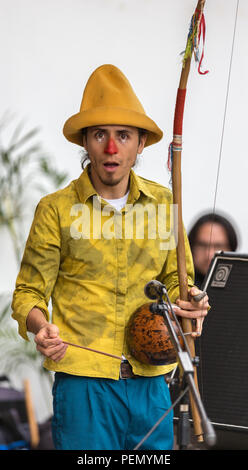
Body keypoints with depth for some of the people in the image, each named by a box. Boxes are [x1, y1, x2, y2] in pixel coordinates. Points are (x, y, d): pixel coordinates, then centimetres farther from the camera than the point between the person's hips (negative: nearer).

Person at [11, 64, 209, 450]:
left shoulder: (163, 203, 9)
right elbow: (29, 292, 3)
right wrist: (40, 326, -19)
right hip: (83, 379, -3)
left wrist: (189, 303, -4)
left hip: (151, 382, 3)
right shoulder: (56, 209, 0)